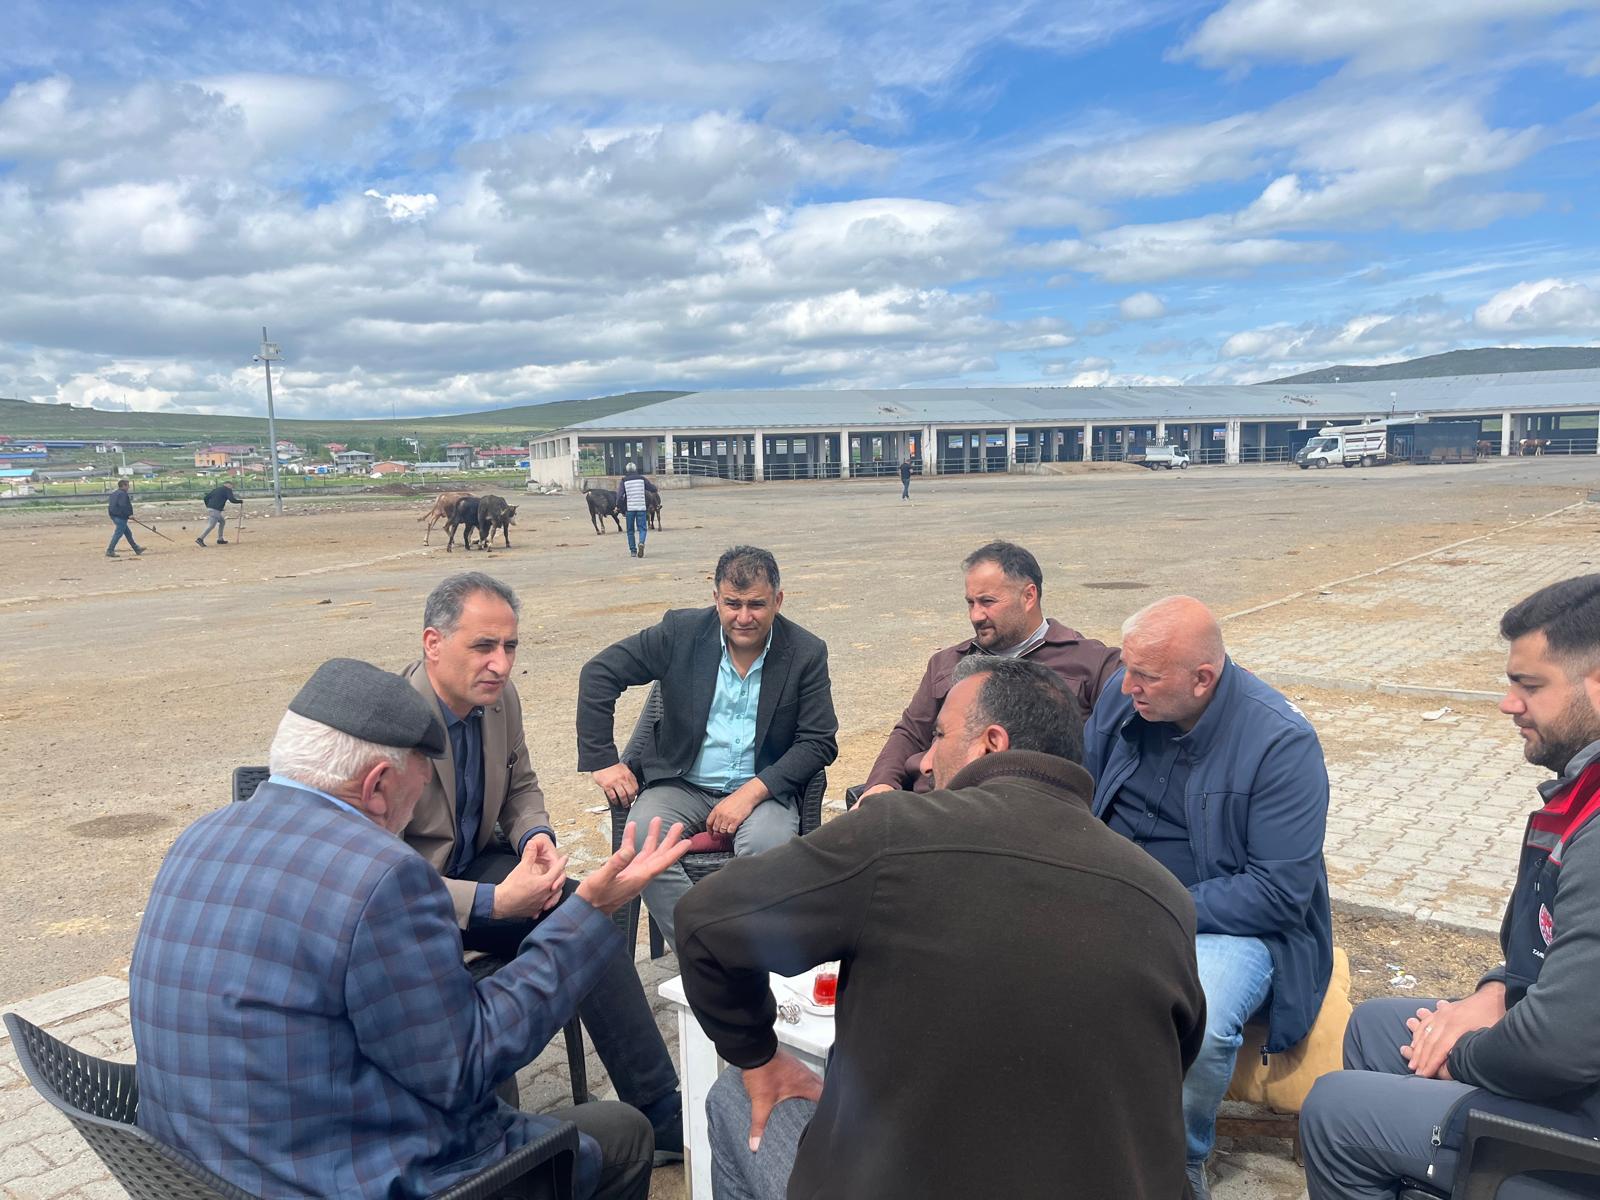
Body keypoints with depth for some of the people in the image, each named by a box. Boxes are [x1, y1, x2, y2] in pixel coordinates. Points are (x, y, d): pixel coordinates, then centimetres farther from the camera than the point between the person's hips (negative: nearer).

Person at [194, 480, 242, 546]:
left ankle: (220, 539, 21)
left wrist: (208, 507, 24)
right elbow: (232, 500, -12)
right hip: (215, 510, -9)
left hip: (209, 508, 9)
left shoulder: (216, 489, 22)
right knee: (211, 525, -13)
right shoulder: (227, 489, 1)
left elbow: (206, 497, 19)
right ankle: (200, 539, -23)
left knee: (222, 521, 23)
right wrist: (241, 501, 2)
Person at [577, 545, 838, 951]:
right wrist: (601, 760, -5)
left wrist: (752, 792, -18)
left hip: (763, 790, -1)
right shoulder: (680, 631, -3)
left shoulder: (807, 653, -4)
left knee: (766, 843, -35)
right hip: (681, 785, 2)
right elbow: (599, 673, 1)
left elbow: (819, 742, -5)